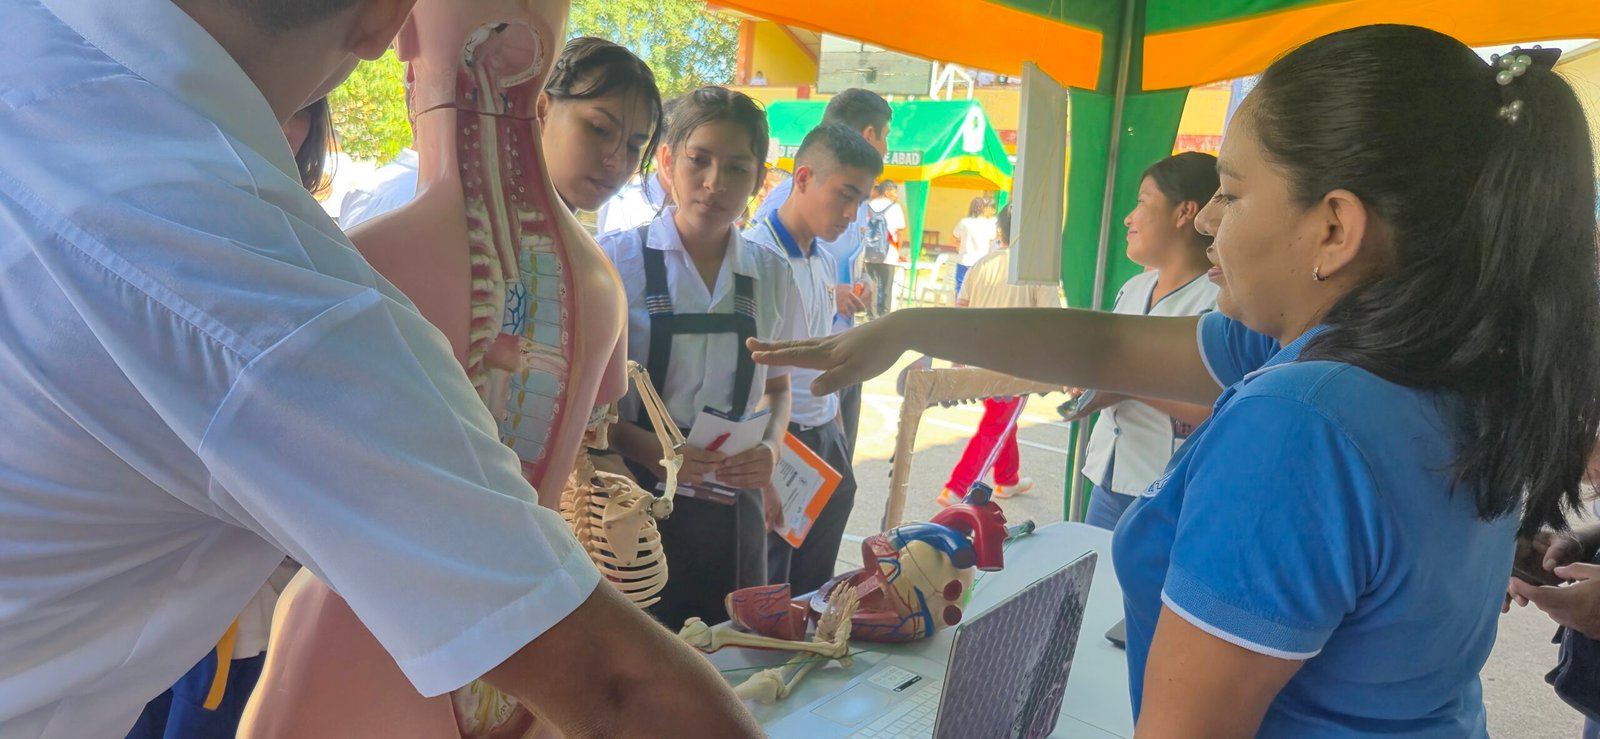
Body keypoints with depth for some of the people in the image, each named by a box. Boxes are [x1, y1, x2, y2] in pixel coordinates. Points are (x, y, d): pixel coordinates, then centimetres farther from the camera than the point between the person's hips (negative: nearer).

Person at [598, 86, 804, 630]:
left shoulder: (772, 277, 5)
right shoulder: (615, 260, -6)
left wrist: (771, 448, -4)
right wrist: (642, 445, -22)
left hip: (732, 511, 4)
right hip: (634, 504, -3)